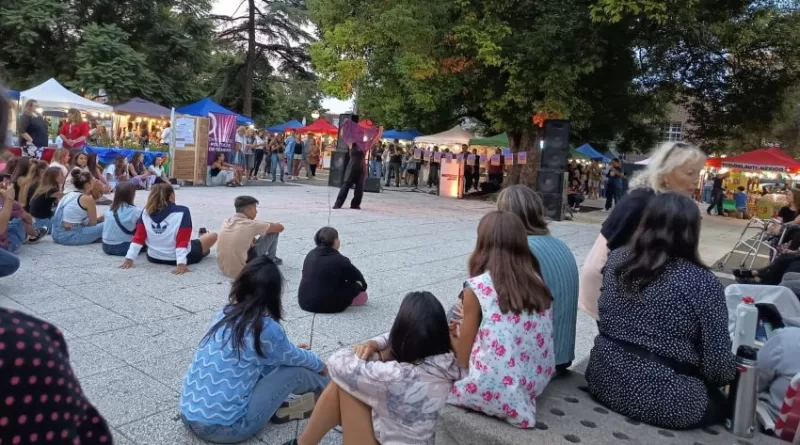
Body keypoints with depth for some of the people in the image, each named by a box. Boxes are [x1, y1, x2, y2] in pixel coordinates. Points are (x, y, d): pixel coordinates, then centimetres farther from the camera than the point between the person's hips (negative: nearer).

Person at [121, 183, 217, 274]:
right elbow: (183, 240, -23)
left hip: (154, 258, 5)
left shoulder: (146, 212, -5)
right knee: (213, 235, 14)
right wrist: (181, 263, -26)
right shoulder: (182, 212, -17)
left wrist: (129, 258, -3)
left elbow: (138, 237, -5)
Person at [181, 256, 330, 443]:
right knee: (294, 371, 3)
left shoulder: (225, 314, 4)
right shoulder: (267, 328, -15)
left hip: (189, 415, 7)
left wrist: (292, 351, 37)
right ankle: (328, 387, 28)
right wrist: (321, 365, 27)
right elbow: (295, 359, 6)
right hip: (225, 428, -7)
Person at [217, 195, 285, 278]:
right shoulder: (251, 224, -15)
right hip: (240, 271, -7)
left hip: (224, 269, 7)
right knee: (273, 232, 1)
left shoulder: (226, 222, 3)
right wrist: (268, 225, 15)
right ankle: (271, 258, 26)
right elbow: (280, 227, -4)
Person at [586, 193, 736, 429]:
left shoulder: (617, 259, -3)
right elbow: (719, 367, -12)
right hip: (664, 400, -5)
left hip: (605, 379, 5)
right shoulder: (702, 282, -17)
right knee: (722, 404, 28)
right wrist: (732, 374, 9)